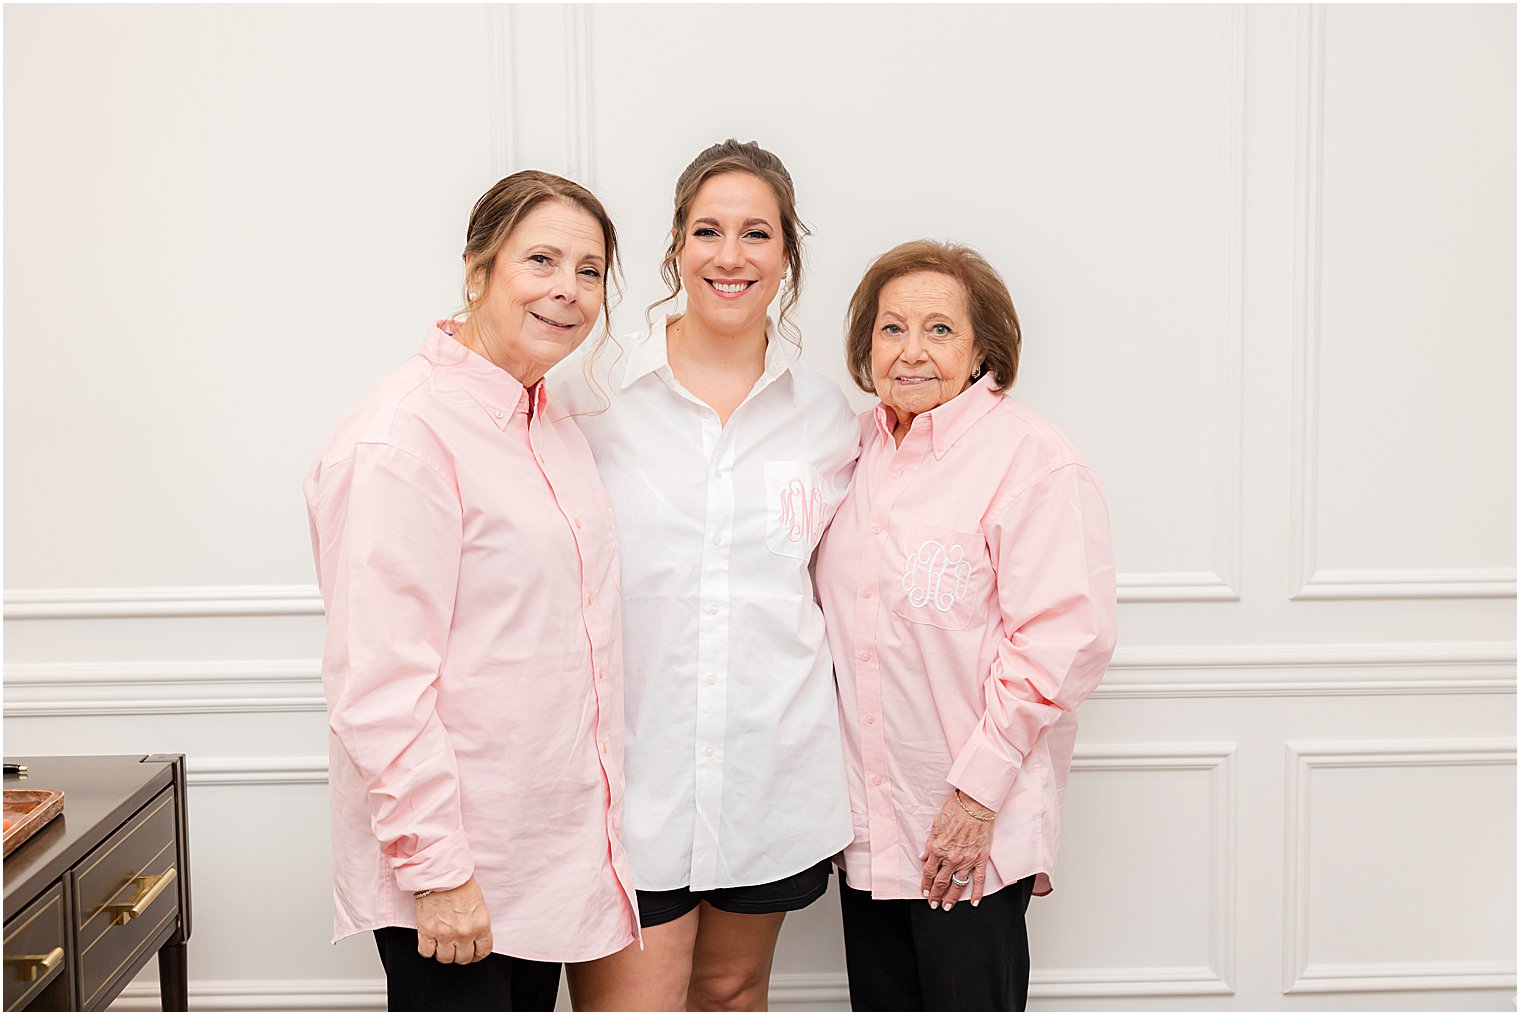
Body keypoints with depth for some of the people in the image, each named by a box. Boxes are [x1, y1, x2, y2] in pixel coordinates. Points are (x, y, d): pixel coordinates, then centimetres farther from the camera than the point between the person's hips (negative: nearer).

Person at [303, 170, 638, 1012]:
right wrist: (436, 867, -20)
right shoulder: (399, 438, -18)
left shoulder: (550, 423, 10)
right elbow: (378, 684, -22)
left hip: (546, 845, 8)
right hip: (452, 870, -8)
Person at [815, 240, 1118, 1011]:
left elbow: (1063, 639, -16)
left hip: (973, 829, -6)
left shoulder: (1033, 459, -12)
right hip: (867, 823, 6)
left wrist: (978, 791, -17)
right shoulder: (859, 450, 9)